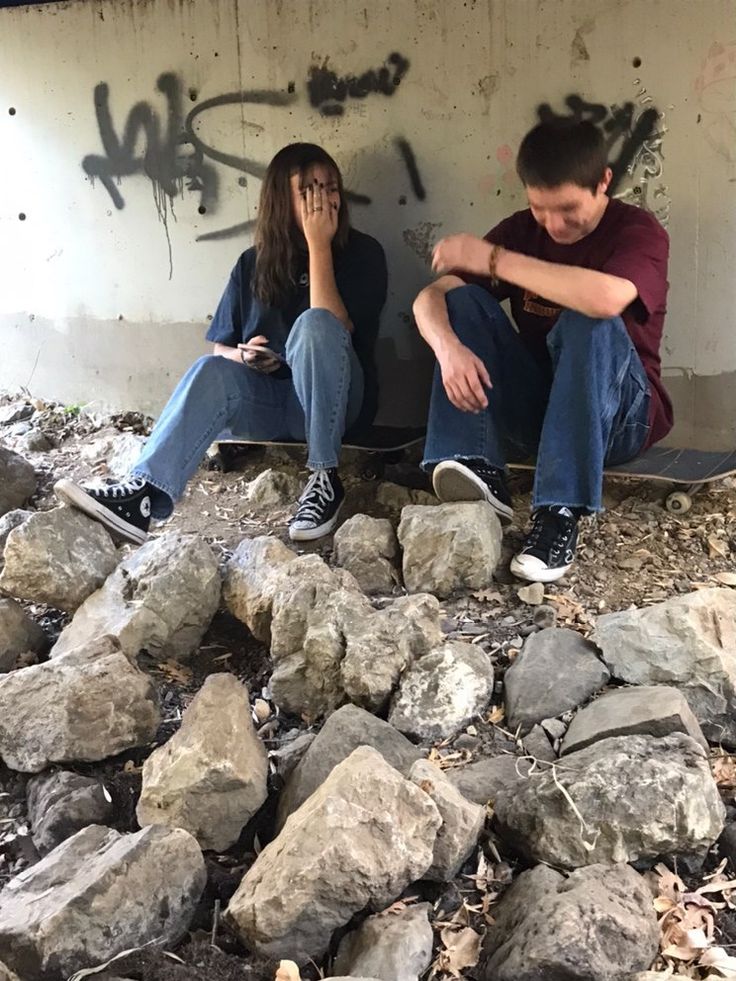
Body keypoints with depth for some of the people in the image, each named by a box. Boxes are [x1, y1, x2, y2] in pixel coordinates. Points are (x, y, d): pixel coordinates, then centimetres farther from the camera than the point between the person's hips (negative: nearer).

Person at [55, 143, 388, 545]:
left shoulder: (362, 252, -4)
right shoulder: (253, 263, 6)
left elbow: (333, 329, -20)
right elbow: (220, 348, 12)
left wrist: (319, 245, -20)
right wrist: (242, 357, -11)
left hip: (333, 401, -2)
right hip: (267, 397, 3)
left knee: (314, 323, -32)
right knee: (211, 370, -29)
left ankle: (325, 477, -27)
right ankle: (142, 495, -46)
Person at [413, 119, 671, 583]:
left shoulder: (640, 231, -12)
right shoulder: (522, 229, 1)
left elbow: (605, 299, -36)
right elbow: (431, 296, -9)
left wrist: (492, 258, -29)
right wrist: (449, 348, -32)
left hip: (618, 415, -4)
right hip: (534, 406, 4)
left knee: (590, 321, -33)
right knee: (463, 299, -14)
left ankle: (561, 513, -36)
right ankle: (482, 469, -29)